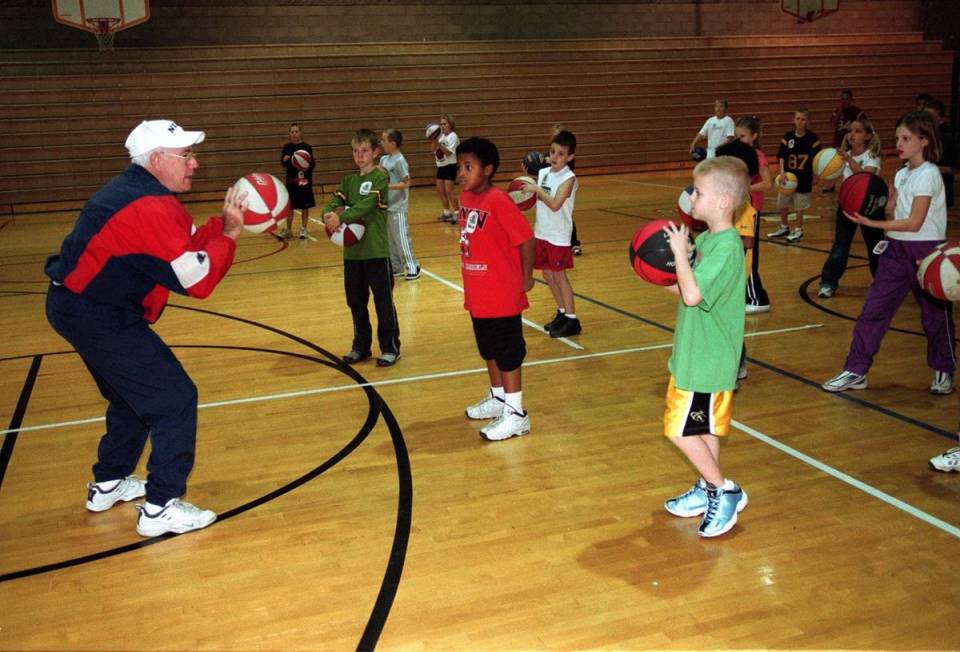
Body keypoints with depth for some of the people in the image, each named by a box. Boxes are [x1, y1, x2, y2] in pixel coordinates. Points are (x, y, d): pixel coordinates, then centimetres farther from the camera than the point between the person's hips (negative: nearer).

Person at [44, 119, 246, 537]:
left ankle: (108, 484, 38)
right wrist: (228, 235, -12)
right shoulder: (150, 209, -23)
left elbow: (186, 242, 12)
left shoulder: (137, 191, 10)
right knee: (174, 399, -6)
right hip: (100, 318, -11)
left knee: (133, 394, 25)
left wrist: (225, 224, -3)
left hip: (76, 305, 11)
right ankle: (161, 508, -1)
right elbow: (197, 279, -23)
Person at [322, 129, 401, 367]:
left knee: (383, 300, 2)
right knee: (355, 301, 13)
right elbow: (335, 201, 2)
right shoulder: (349, 180, 13)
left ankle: (390, 347, 13)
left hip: (376, 250, -6)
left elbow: (367, 204, -20)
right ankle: (361, 346, 27)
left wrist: (341, 217, -29)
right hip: (352, 251, 6)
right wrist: (328, 215, -20)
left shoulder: (380, 177, -6)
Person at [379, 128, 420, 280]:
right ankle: (396, 267, 23)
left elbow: (406, 183, -16)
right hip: (386, 206, 8)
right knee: (390, 239, 13)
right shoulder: (384, 159, 8)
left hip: (397, 208, -8)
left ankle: (413, 268, 3)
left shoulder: (400, 161, -13)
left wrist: (388, 186, -23)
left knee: (401, 239, -5)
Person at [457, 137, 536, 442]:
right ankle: (498, 399, 38)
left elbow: (526, 239, -18)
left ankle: (516, 414, 11)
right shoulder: (466, 198, 4)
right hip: (477, 295, 8)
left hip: (502, 296, -8)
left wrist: (526, 278, -10)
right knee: (488, 350, 20)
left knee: (508, 352, 1)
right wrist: (471, 284, 13)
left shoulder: (499, 201, -20)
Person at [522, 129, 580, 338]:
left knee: (559, 276, -3)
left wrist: (536, 189, -24)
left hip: (559, 236, -7)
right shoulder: (543, 173, 5)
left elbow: (555, 204, -27)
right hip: (541, 233, 7)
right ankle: (562, 313, 27)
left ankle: (572, 320, 7)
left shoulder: (568, 178, -14)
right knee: (547, 275, 13)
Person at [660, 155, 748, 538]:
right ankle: (707, 490, 33)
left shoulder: (726, 247, -22)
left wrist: (679, 251, -22)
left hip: (706, 362, -9)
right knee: (705, 428, 19)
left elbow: (693, 295, -30)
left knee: (680, 429, -2)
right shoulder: (706, 240, 7)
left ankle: (726, 492, 11)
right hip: (699, 356, 9)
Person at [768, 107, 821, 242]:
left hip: (804, 177, -3)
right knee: (782, 204, 13)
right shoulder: (787, 137, -2)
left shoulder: (812, 138, -7)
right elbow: (781, 156, -4)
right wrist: (782, 172, -16)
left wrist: (815, 175, -5)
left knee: (799, 206, 4)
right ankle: (784, 228, 32)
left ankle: (798, 230, 19)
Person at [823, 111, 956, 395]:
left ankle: (943, 371, 29)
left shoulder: (928, 174, -14)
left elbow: (914, 223, -19)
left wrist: (872, 223, -23)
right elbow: (891, 213, 7)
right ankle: (856, 371, 6)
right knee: (873, 310, 1)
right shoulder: (902, 174, 10)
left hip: (925, 252, -7)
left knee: (935, 315, 9)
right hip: (896, 249, 7)